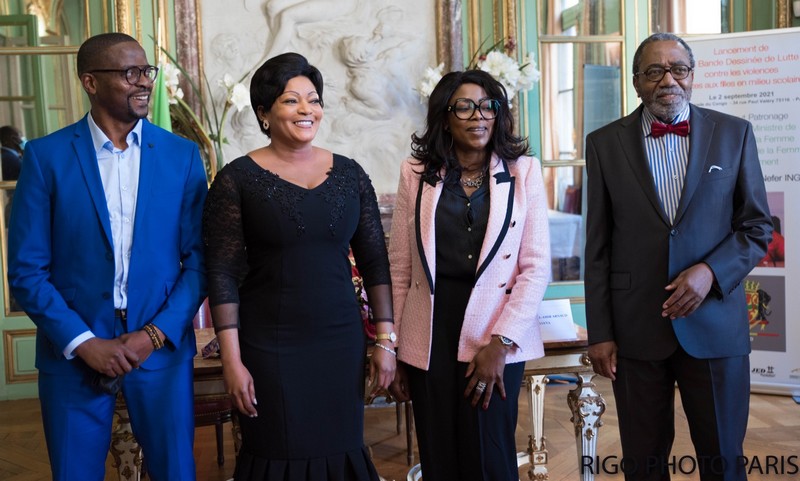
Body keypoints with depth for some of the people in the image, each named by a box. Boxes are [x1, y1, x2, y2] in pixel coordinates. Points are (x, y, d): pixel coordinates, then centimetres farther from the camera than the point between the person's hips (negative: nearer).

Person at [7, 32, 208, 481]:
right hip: (73, 352, -1)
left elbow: (199, 259, 0)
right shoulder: (46, 155, -3)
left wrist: (155, 334, -10)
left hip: (162, 347, 1)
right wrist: (84, 343, -11)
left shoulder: (183, 155, 1)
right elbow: (26, 269, -3)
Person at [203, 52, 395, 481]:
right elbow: (223, 275, -6)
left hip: (341, 343, 3)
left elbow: (375, 261, 7)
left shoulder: (349, 173, 5)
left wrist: (386, 339, 3)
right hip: (269, 348, -3)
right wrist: (232, 361, -9)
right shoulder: (237, 179, -5)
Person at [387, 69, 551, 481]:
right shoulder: (416, 173, 3)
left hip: (497, 336, -1)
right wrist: (394, 351, 4)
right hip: (429, 338, 1)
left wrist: (500, 343, -12)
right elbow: (400, 266, 5)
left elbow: (536, 265, -4)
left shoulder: (523, 171, 0)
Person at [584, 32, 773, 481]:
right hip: (636, 328, 0)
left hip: (715, 322, 0)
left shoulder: (734, 133, 3)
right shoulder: (605, 142, 2)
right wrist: (600, 333, 0)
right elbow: (598, 247, 2)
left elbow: (757, 225, 5)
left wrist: (711, 271, -14)